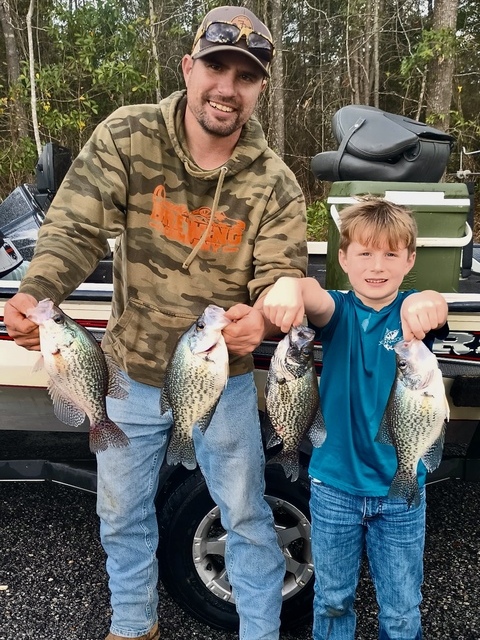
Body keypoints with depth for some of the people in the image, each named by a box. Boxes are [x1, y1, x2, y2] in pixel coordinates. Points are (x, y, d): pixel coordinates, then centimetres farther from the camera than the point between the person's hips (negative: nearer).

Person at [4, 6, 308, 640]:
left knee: (246, 515, 14)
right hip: (131, 372, 1)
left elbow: (284, 273, -16)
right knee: (121, 511, 20)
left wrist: (262, 316, -40)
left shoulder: (274, 183, -11)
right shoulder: (127, 136, -11)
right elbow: (75, 228, -16)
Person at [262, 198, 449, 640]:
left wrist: (428, 303, -55)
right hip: (335, 485, 0)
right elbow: (316, 300, -30)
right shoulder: (339, 311, -7)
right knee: (332, 602, 19)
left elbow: (436, 309, -31)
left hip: (401, 489, 0)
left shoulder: (412, 312, -7)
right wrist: (289, 284, -54)